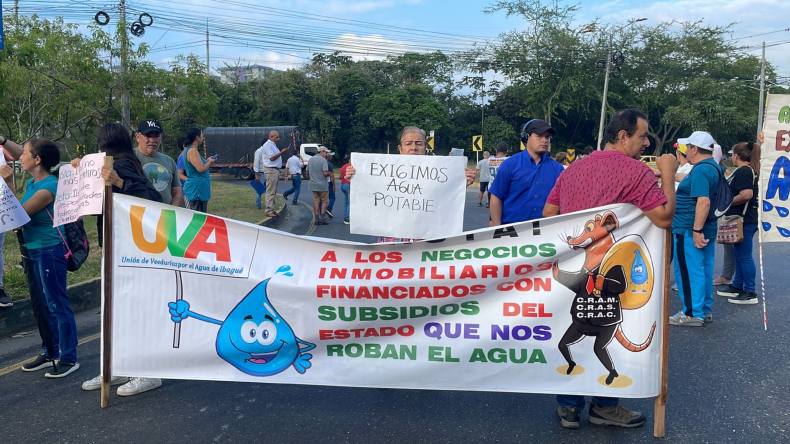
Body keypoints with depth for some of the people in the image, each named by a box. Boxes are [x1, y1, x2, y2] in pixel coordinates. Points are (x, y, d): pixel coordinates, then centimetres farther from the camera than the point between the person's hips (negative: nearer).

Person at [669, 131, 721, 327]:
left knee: (688, 271, -2)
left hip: (690, 229, -10)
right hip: (707, 228, 10)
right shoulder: (714, 167, 14)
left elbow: (703, 201, -27)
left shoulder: (700, 170, -18)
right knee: (704, 269, 14)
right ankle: (705, 310, 22)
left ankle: (692, 314, 3)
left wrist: (696, 230, -27)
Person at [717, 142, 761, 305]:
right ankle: (737, 286, 28)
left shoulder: (743, 171, -17)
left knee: (744, 256, -5)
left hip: (744, 221, -11)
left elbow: (746, 194, -27)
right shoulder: (751, 170, 14)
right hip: (747, 219, 11)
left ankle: (750, 293, 1)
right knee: (739, 254, 18)